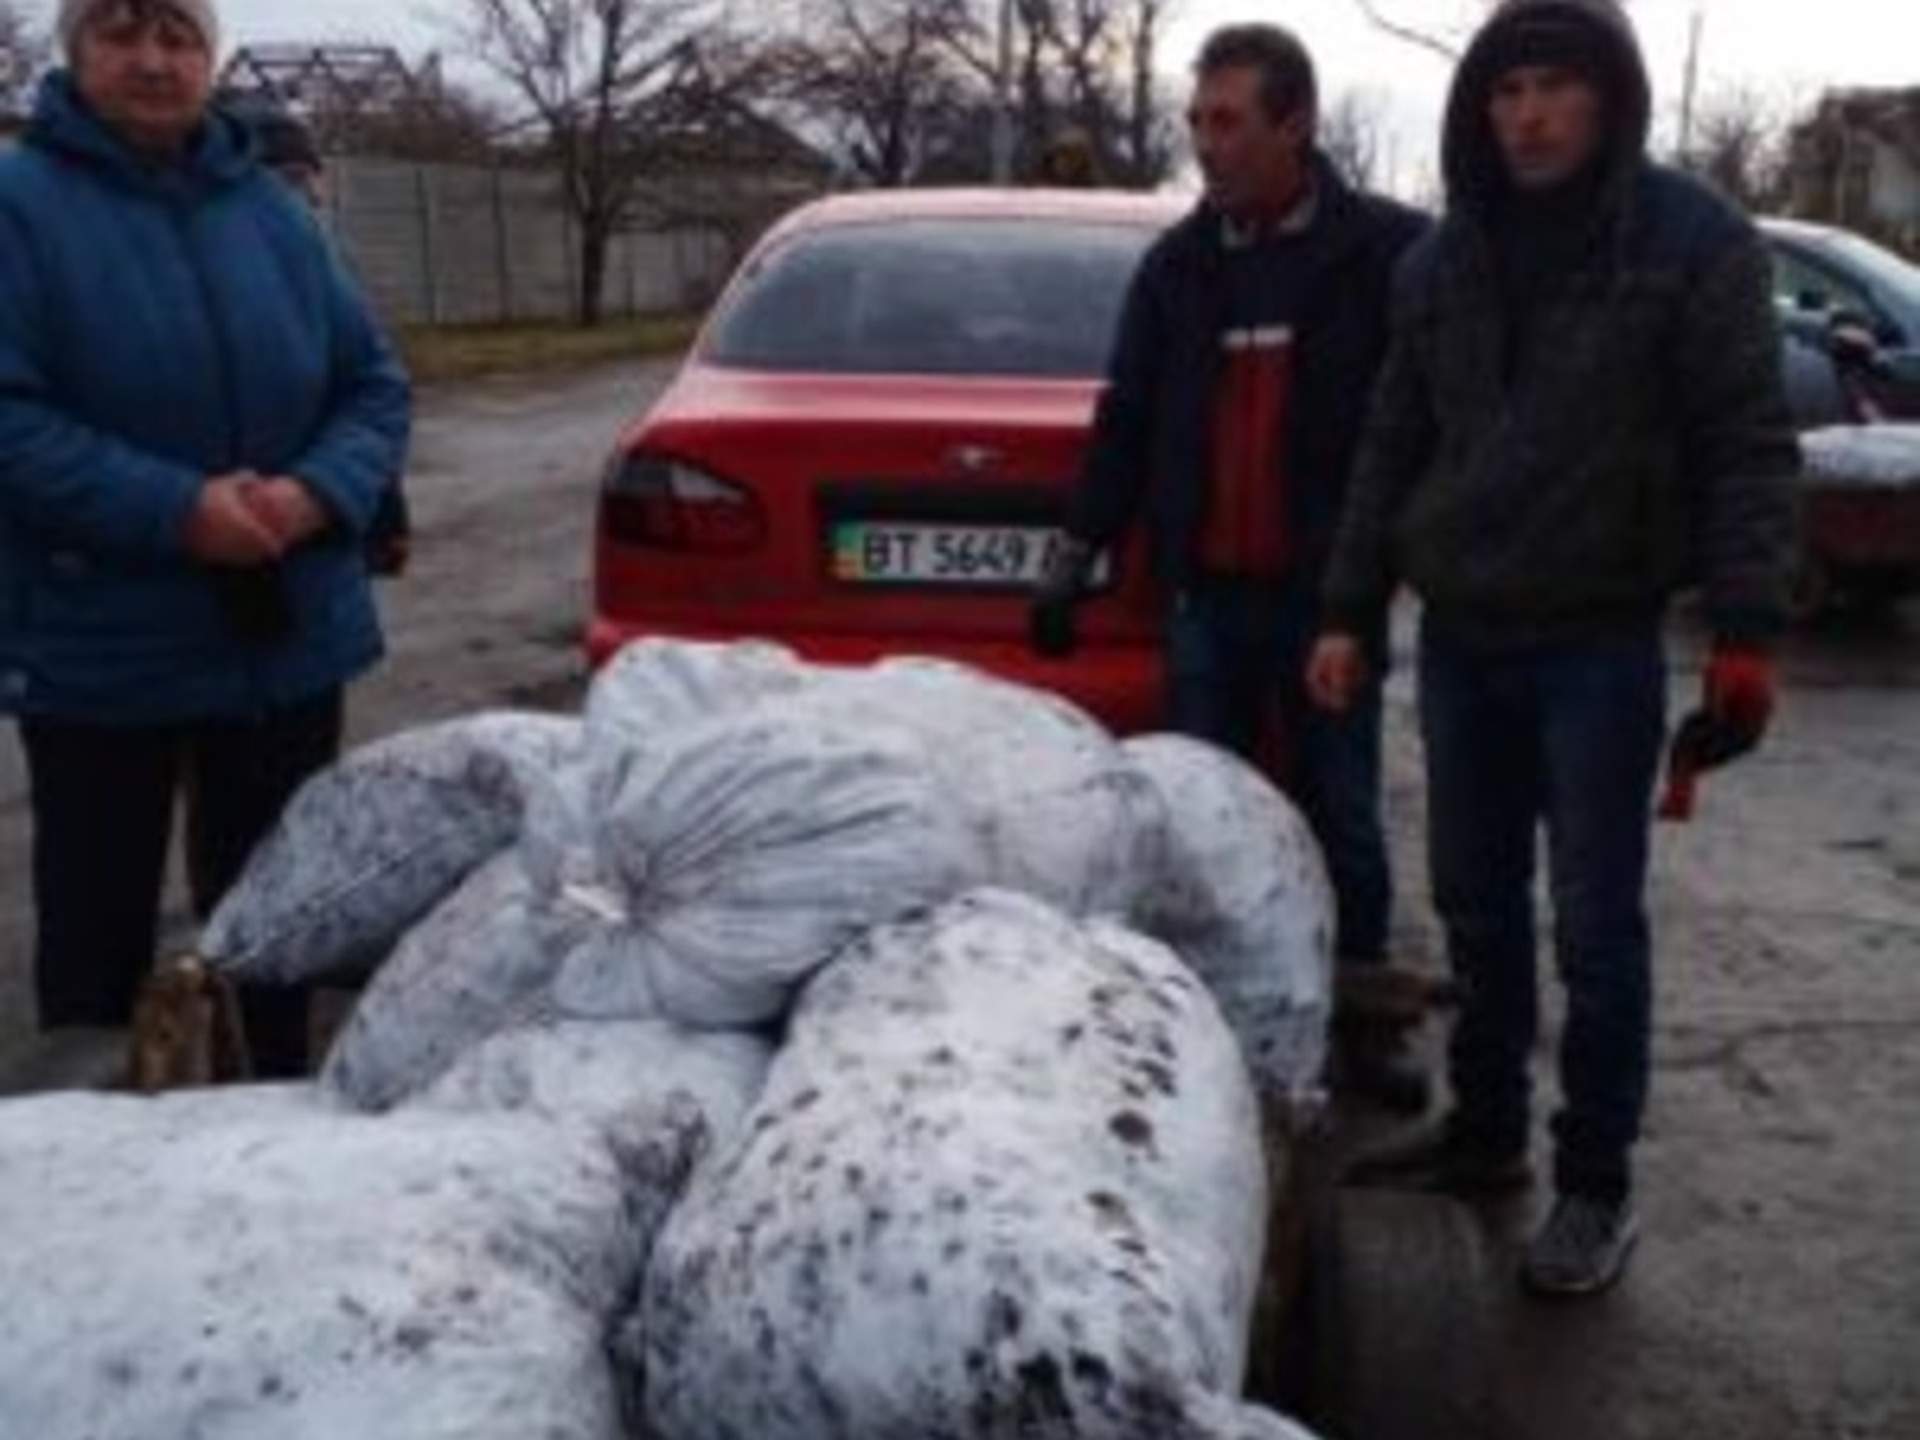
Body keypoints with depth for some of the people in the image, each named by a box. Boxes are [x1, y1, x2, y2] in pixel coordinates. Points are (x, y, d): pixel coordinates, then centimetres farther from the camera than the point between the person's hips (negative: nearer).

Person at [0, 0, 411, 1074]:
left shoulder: (274, 210, 7)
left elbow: (376, 384, 7)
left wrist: (320, 492, -13)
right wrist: (172, 511, -25)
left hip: (288, 635, 4)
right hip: (98, 649, -4)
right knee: (100, 923, 9)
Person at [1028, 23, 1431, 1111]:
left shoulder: (1390, 251, -5)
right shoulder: (1178, 262, 8)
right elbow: (1129, 417, 13)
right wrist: (1083, 550, 9)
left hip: (1330, 590, -4)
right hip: (1207, 590, 4)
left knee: (1341, 816, 6)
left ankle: (1360, 1021, 20)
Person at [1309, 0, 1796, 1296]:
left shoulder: (1696, 243, -6)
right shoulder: (1445, 260, 8)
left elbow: (1750, 446, -9)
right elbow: (1395, 448, 12)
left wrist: (1747, 628, -18)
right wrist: (1351, 612, 8)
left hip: (1599, 642, -5)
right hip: (1461, 637, 5)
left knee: (1596, 925, 2)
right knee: (1476, 904, 14)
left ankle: (1597, 1186, 14)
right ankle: (1485, 1130, 30)